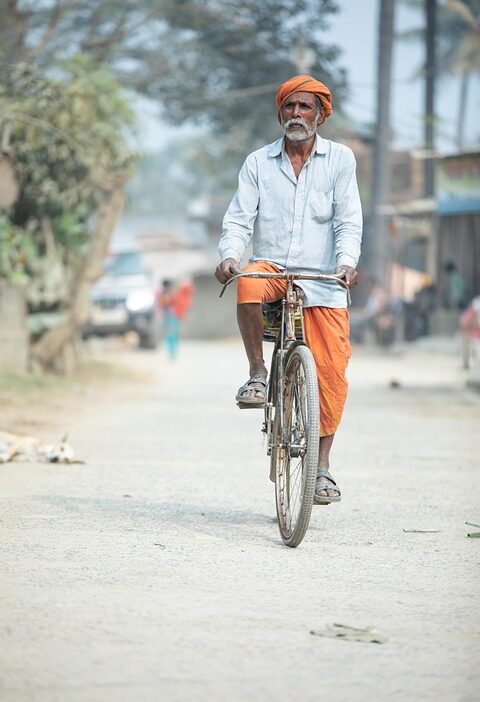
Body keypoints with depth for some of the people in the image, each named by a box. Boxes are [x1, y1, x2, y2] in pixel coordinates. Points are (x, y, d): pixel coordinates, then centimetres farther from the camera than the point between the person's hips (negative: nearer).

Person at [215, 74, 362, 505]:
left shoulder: (340, 159, 5)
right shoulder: (258, 163, 8)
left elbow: (348, 220, -2)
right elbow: (239, 219, 1)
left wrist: (346, 261, -21)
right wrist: (230, 256, -19)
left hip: (322, 281, 0)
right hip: (273, 270, 0)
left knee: (331, 372, -10)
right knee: (248, 284, -37)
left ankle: (322, 466, 3)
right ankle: (258, 373, -17)